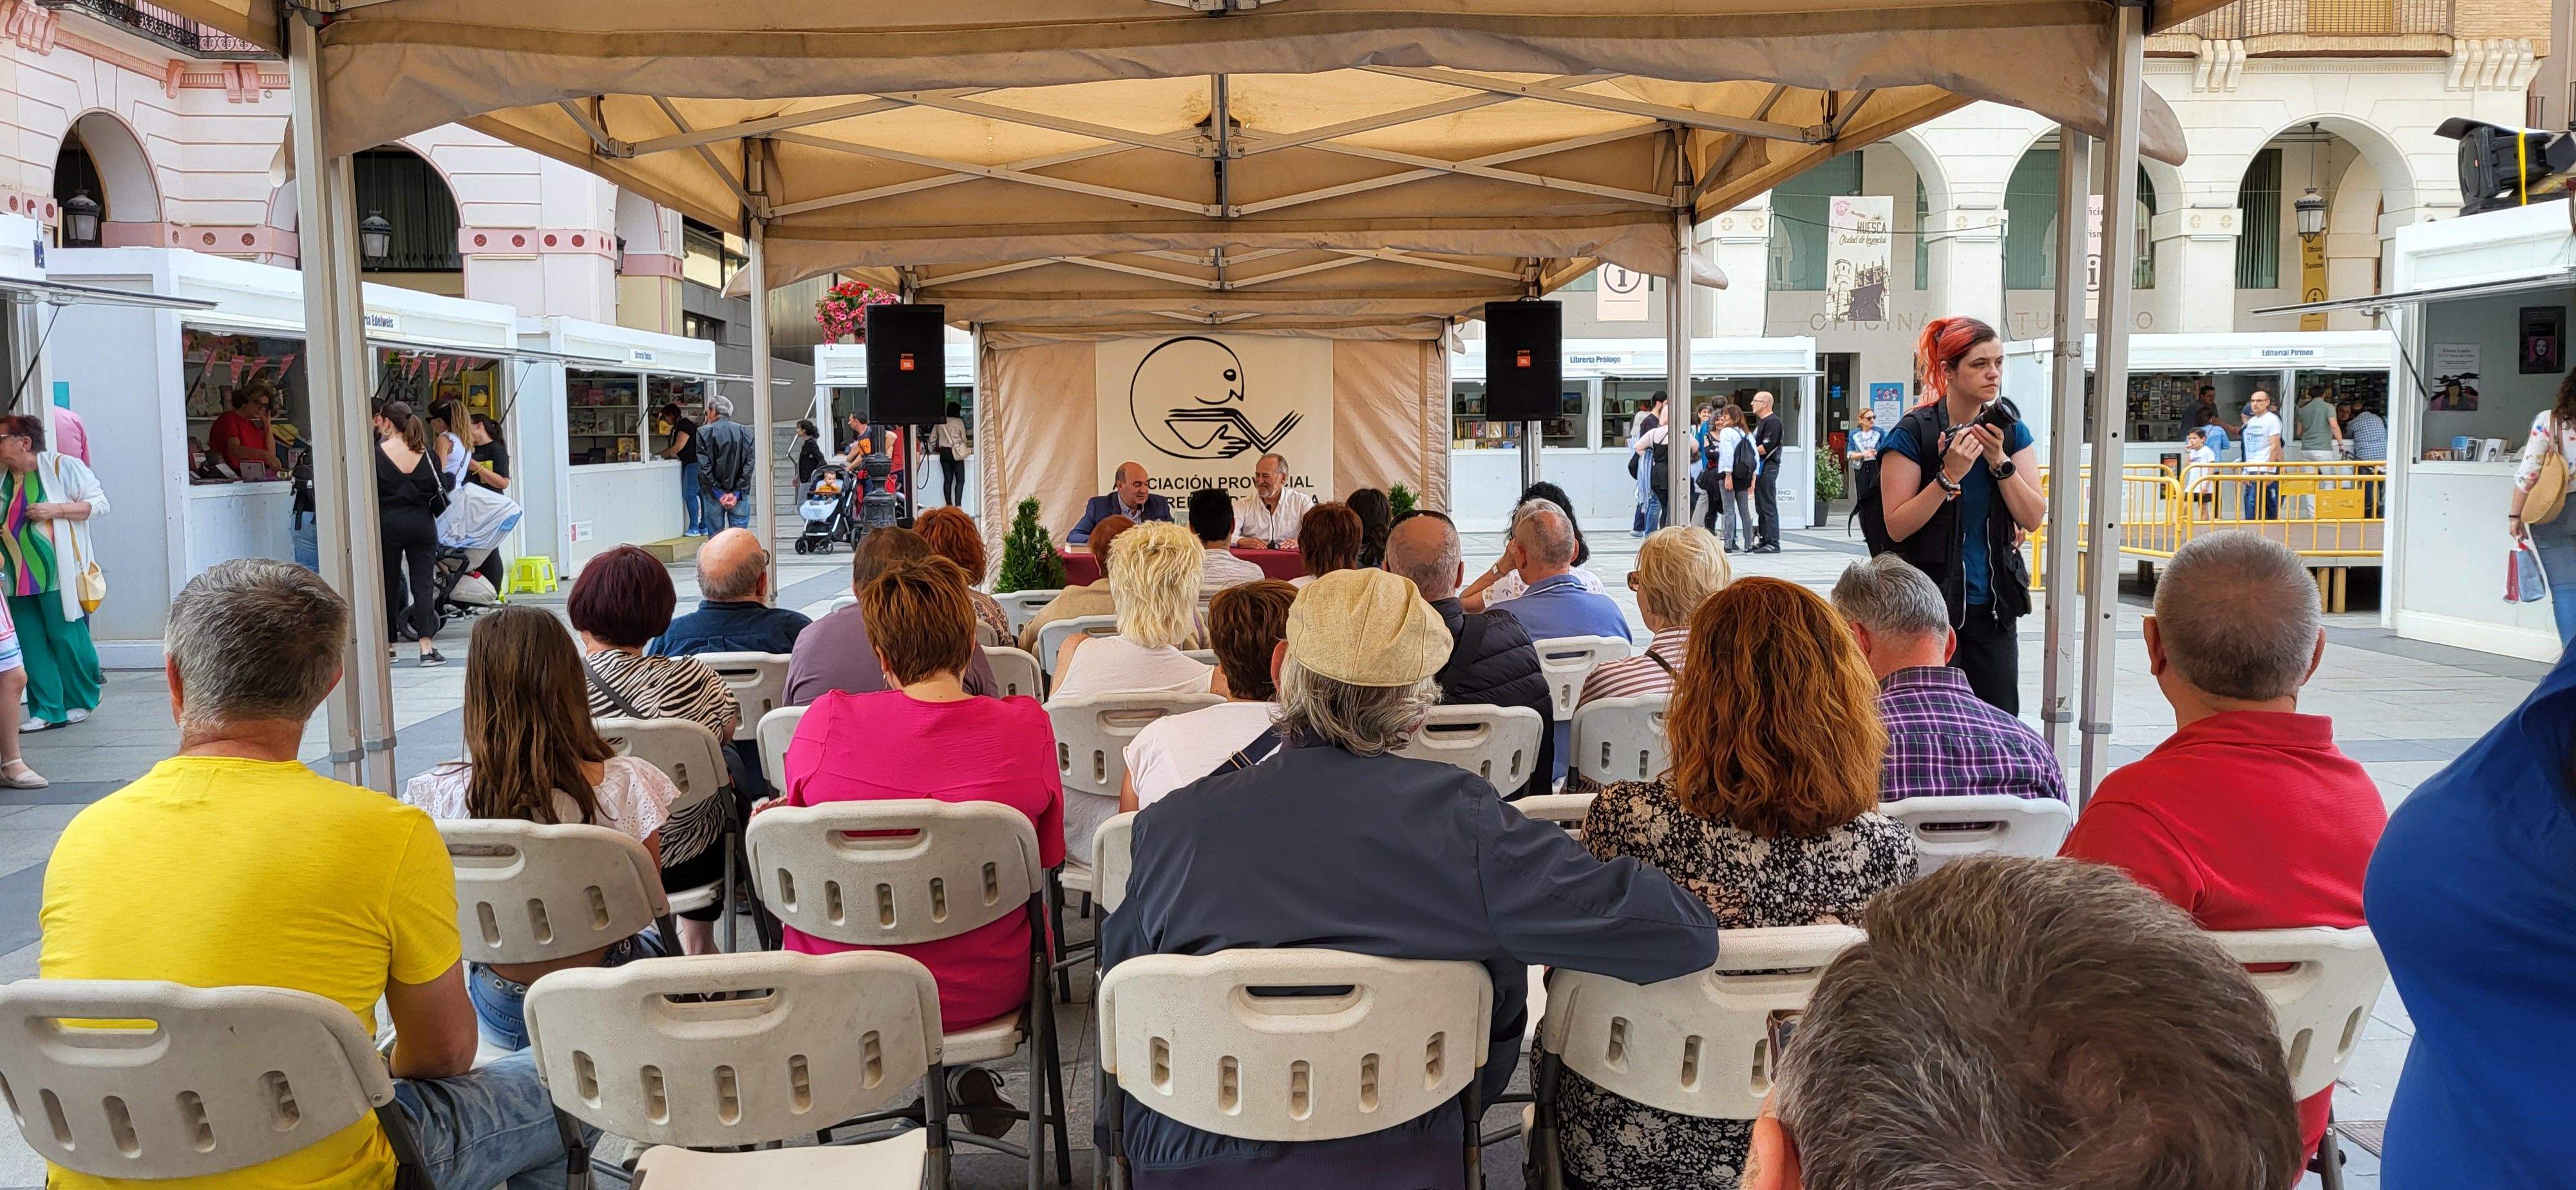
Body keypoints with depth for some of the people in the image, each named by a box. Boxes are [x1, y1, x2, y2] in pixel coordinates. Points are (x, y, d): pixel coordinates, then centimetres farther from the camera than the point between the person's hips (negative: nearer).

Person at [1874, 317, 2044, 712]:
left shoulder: (2012, 431, 8)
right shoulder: (1913, 433, -8)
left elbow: (2033, 518, 0)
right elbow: (1897, 526, -13)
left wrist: (2000, 462, -12)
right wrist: (1950, 474, -22)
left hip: (1992, 605, 5)